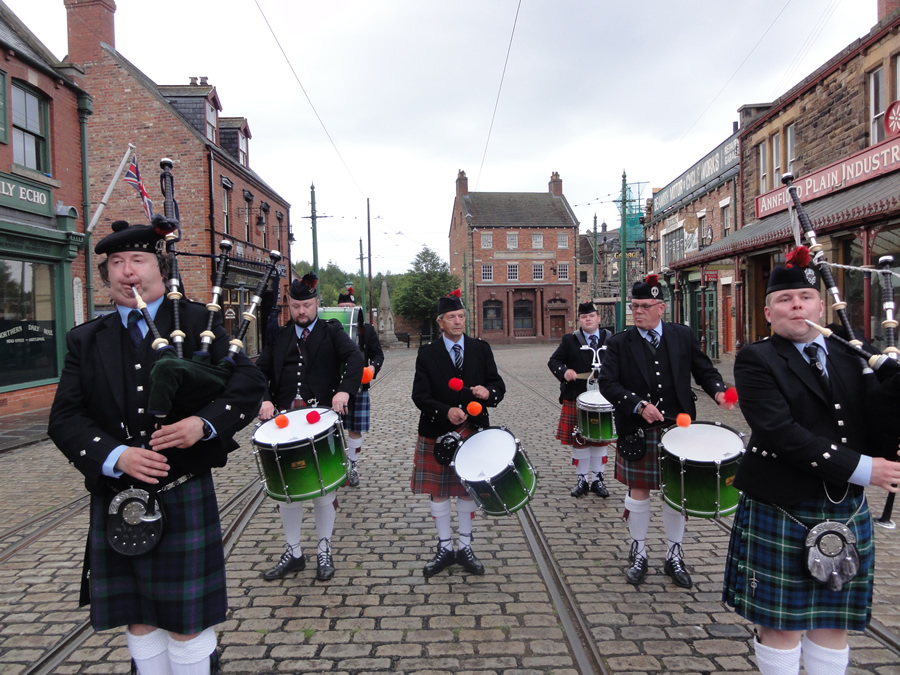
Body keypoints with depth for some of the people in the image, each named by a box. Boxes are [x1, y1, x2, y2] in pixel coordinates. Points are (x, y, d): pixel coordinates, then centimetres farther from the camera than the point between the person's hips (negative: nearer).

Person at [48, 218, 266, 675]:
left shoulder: (198, 322, -1)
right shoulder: (86, 340, 6)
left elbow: (250, 382, -8)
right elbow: (65, 418, -1)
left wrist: (204, 422, -23)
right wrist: (114, 456, -18)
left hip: (184, 497, -3)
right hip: (116, 504, 3)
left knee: (186, 617, 8)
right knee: (139, 619, 17)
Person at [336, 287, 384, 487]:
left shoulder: (367, 329, 5)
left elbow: (378, 354, 3)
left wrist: (372, 367, -17)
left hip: (358, 387, 0)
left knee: (355, 429, 6)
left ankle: (352, 466, 21)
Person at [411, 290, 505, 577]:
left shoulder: (481, 349, 2)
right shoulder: (427, 354, -3)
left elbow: (498, 386, 1)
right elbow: (420, 395, -8)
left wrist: (487, 392, -22)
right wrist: (446, 411, -24)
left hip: (473, 431, 1)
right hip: (437, 433, -1)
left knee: (468, 489, 12)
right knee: (438, 491, 7)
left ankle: (465, 547, 26)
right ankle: (445, 548, 23)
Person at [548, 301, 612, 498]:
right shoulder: (570, 340, 1)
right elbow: (553, 361, 2)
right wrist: (564, 371, -19)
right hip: (576, 400, -1)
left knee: (601, 440, 9)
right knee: (579, 440, 5)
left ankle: (598, 479, 22)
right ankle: (581, 479, 18)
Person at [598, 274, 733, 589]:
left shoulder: (683, 336, 3)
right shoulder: (619, 343, -3)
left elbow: (703, 369, 7)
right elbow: (608, 384, -9)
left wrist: (718, 391, -13)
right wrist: (639, 405, -21)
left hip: (677, 428, 2)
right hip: (638, 431, -1)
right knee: (638, 490, 8)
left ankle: (674, 556, 28)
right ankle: (638, 554, 26)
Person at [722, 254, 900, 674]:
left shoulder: (851, 359, 8)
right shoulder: (756, 361, -8)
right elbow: (779, 432, -20)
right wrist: (860, 469, -19)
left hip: (846, 511, 5)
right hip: (780, 513, -4)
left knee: (832, 621, 16)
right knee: (780, 621, 8)